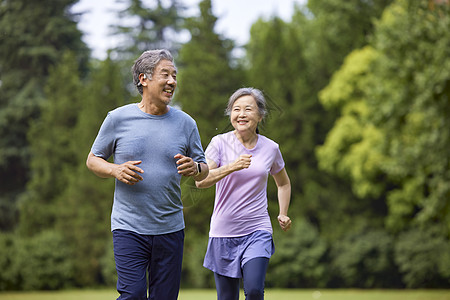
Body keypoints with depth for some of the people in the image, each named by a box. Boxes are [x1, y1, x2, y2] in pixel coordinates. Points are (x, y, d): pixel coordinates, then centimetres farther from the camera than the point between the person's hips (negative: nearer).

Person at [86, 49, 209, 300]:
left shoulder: (185, 123, 5)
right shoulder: (118, 119, 0)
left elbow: (204, 171, 13)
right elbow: (93, 160, 9)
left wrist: (195, 168, -11)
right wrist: (115, 170, -12)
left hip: (170, 229, 3)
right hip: (129, 227, -2)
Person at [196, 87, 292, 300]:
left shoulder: (270, 148, 5)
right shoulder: (220, 143, -3)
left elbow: (283, 183, 24)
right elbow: (201, 181, -15)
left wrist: (283, 214, 9)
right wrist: (231, 167, -29)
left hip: (257, 231, 1)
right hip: (223, 232, -1)